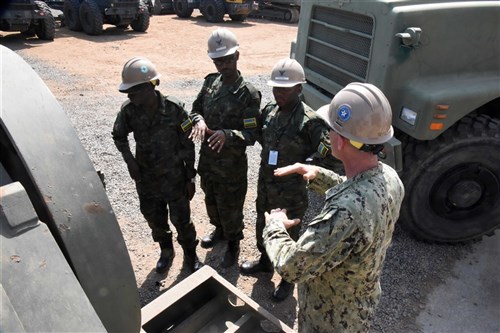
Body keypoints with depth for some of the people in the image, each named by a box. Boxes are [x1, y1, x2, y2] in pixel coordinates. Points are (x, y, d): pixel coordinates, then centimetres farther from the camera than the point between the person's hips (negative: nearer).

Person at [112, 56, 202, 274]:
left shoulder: (174, 109, -20)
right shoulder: (129, 111, -13)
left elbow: (188, 146, -11)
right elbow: (119, 136, 8)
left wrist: (190, 178, -7)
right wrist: (129, 160, -8)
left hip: (174, 178, -3)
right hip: (146, 180, 3)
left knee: (181, 220, 11)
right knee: (155, 220, 19)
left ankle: (190, 255, 36)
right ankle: (166, 251, 46)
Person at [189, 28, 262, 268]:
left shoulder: (248, 93, -19)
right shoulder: (210, 82, -1)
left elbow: (252, 135, -19)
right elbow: (196, 108, 8)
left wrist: (226, 135, -37)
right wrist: (199, 120, -16)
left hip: (231, 165, -6)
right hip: (207, 159, 6)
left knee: (230, 209, 12)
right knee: (211, 202, 26)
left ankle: (233, 243, 39)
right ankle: (219, 230, 54)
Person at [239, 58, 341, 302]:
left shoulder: (310, 122, -23)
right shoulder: (269, 110, -2)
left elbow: (331, 157, -23)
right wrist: (270, 158, 4)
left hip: (291, 194, -6)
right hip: (265, 186, 7)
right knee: (262, 229, 26)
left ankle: (289, 279, 41)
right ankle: (265, 262, 54)